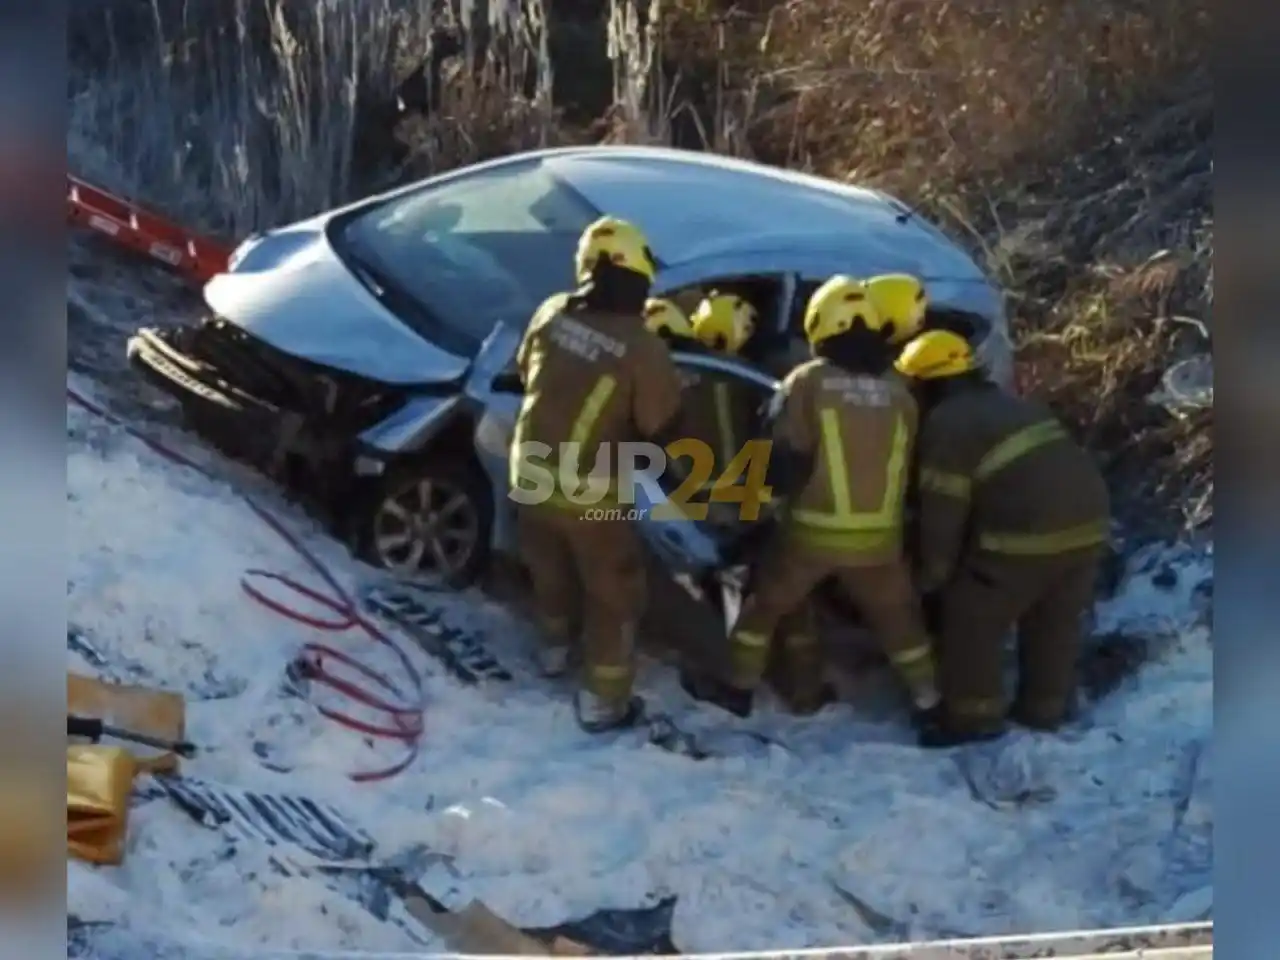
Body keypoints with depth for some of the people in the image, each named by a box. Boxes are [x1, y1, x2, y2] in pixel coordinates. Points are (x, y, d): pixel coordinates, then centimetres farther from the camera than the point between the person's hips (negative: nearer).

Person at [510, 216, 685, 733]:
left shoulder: (552, 312, -7)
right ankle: (602, 701, 19)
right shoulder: (642, 348, -24)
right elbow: (661, 427, -13)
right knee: (613, 595, 12)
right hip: (588, 492, -5)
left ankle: (554, 648, 50)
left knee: (548, 569, 29)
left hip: (531, 472, 6)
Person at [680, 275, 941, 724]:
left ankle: (737, 686, 26)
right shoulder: (899, 394, 4)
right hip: (879, 534, 2)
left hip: (813, 529, -2)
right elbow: (908, 468, 11)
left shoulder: (808, 381, -7)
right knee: (898, 615, 20)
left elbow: (785, 458, -8)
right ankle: (929, 700, 25)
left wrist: (769, 486, 11)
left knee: (767, 600, 18)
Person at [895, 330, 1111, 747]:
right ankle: (1044, 709, 32)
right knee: (1055, 623, 21)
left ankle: (973, 714, 10)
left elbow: (943, 509, -5)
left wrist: (933, 572, 6)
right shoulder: (1009, 405, 25)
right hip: (1088, 520, 9)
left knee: (972, 618, 6)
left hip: (1028, 533, -9)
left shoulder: (946, 423, -4)